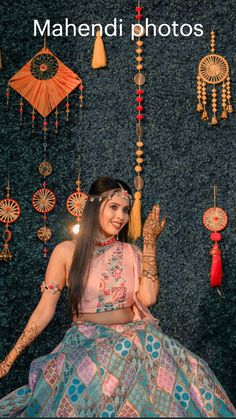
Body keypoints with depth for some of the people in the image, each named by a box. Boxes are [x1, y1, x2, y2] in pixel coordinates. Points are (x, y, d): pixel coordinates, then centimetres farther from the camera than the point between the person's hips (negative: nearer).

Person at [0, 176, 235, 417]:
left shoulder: (132, 253, 8)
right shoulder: (67, 252, 2)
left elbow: (148, 298, -9)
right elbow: (45, 309, 3)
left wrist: (150, 242, -5)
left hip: (132, 335, 2)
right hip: (85, 340, -2)